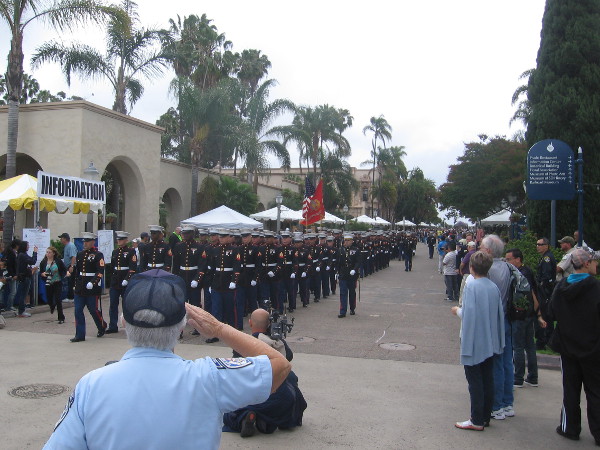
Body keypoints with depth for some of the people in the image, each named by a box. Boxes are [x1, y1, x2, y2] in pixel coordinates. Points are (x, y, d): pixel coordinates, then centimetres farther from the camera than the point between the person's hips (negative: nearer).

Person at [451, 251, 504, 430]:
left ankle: (477, 420, 7)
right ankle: (486, 416, 24)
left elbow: (468, 314, -20)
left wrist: (457, 311, -1)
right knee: (487, 379, 14)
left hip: (474, 341, -6)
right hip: (490, 342, 7)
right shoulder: (493, 287, 3)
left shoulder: (471, 285, -16)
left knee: (475, 380, 2)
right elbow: (499, 313, 8)